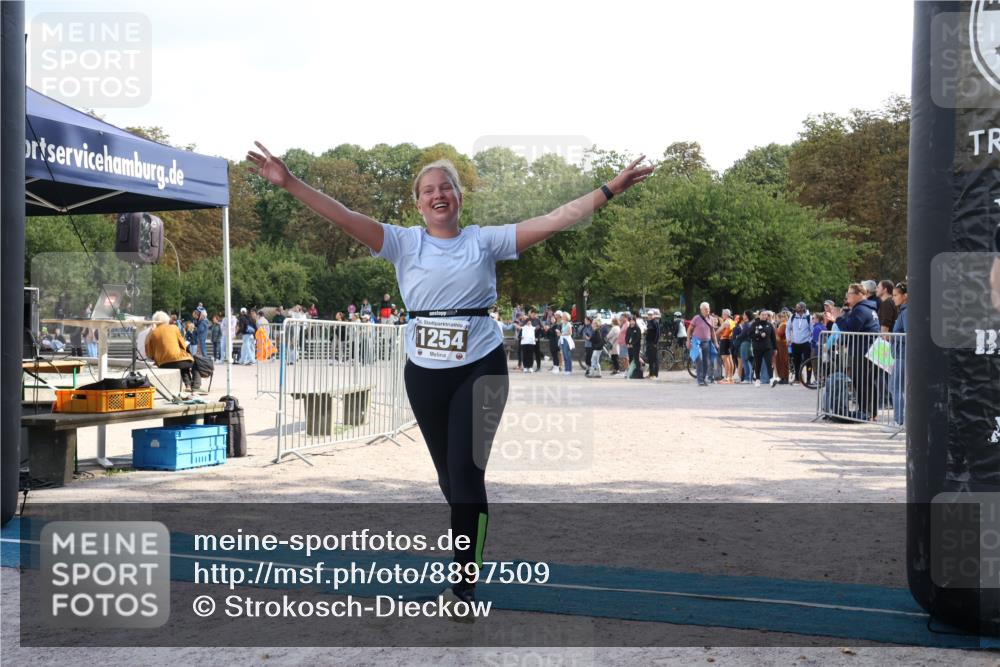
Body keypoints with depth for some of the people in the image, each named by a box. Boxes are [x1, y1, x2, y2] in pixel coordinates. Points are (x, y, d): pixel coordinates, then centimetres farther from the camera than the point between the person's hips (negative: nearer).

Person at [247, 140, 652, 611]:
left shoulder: (485, 240, 1)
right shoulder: (403, 242, 2)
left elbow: (555, 220, -4)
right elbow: (345, 217, -8)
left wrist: (610, 189, -11)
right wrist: (290, 184, -19)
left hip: (480, 369, -2)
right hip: (424, 373, 2)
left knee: (466, 470, -10)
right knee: (449, 474, 12)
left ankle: (465, 586, -2)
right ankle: (474, 549, 36)